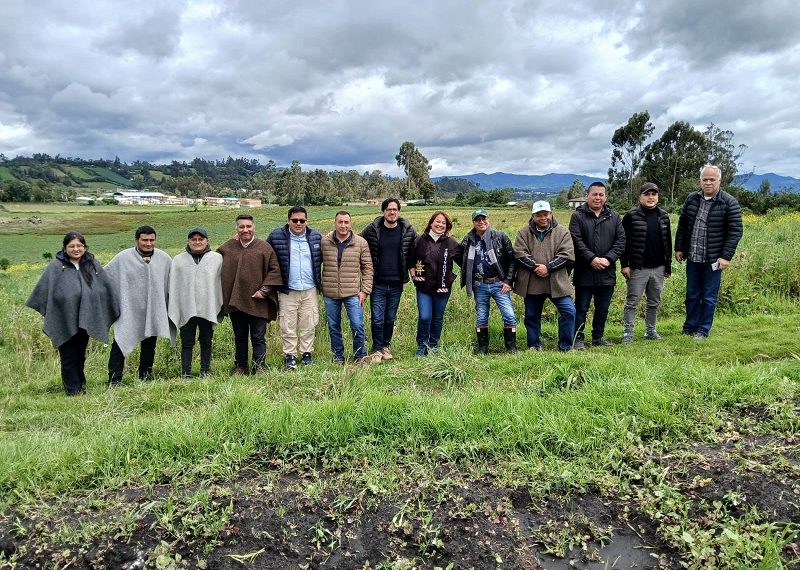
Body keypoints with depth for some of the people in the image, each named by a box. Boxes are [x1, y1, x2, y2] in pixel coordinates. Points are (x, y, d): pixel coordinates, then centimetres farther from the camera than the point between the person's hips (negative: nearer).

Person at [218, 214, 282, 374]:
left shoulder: (264, 247, -3)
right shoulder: (227, 248, 6)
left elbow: (275, 270, -3)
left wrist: (264, 290, -11)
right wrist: (224, 292, 9)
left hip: (257, 301, -3)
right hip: (235, 300, 3)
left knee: (258, 337, 2)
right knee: (239, 337, 14)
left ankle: (258, 367, 11)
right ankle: (240, 366, 26)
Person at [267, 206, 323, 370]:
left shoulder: (315, 237, 6)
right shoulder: (276, 236, -2)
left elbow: (320, 258, 18)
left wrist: (319, 282, 9)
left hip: (309, 290, 2)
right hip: (287, 290, -2)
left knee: (308, 325, 8)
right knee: (288, 326, 3)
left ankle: (307, 353, 20)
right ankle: (289, 356, 14)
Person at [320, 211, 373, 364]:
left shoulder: (361, 243, -1)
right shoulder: (324, 242, 1)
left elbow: (368, 268, 2)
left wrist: (365, 290, -4)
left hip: (353, 293, -1)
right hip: (330, 294, 2)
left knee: (357, 325, -3)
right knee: (333, 327, 11)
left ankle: (360, 356, 17)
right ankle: (338, 357, 26)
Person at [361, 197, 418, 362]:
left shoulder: (408, 230, -1)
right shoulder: (372, 230, -5)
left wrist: (410, 268, 6)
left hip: (397, 284, 2)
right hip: (378, 284, -1)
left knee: (390, 318, 13)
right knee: (377, 319, -1)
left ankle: (386, 346, 30)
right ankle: (377, 349, 15)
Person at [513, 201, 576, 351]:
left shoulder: (563, 232, 3)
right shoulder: (524, 233, 6)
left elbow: (566, 255, -7)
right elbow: (520, 254, -5)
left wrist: (548, 267, -18)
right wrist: (535, 267, -18)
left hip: (557, 282, -1)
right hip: (531, 283, 1)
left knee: (569, 311, -8)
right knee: (531, 316, 11)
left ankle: (565, 347, 6)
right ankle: (534, 346, 28)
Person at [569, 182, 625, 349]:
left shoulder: (614, 217, 10)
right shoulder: (578, 216, -1)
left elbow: (621, 240, 4)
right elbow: (576, 241, -11)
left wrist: (608, 259, -10)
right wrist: (592, 258, -18)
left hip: (607, 272, 4)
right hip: (584, 272, -4)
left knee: (603, 308, 13)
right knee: (581, 308, 2)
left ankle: (598, 337, 26)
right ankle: (578, 338, 10)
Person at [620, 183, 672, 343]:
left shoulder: (663, 217, 9)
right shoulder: (631, 216, -6)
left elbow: (668, 242, 15)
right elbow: (623, 242, -7)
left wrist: (668, 265, 13)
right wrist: (624, 264, -11)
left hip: (658, 268, 5)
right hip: (638, 268, -5)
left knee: (654, 302, 13)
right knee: (632, 302, 0)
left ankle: (650, 331, 24)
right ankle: (627, 332, 7)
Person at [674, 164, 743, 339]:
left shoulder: (729, 203, -8)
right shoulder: (691, 199, 5)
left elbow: (735, 231, -9)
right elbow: (682, 225, 11)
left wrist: (726, 256, -15)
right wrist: (679, 248, 7)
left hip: (713, 260, -4)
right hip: (692, 258, 4)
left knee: (709, 297, 5)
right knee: (692, 295, 13)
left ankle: (703, 330, 17)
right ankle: (689, 327, 25)